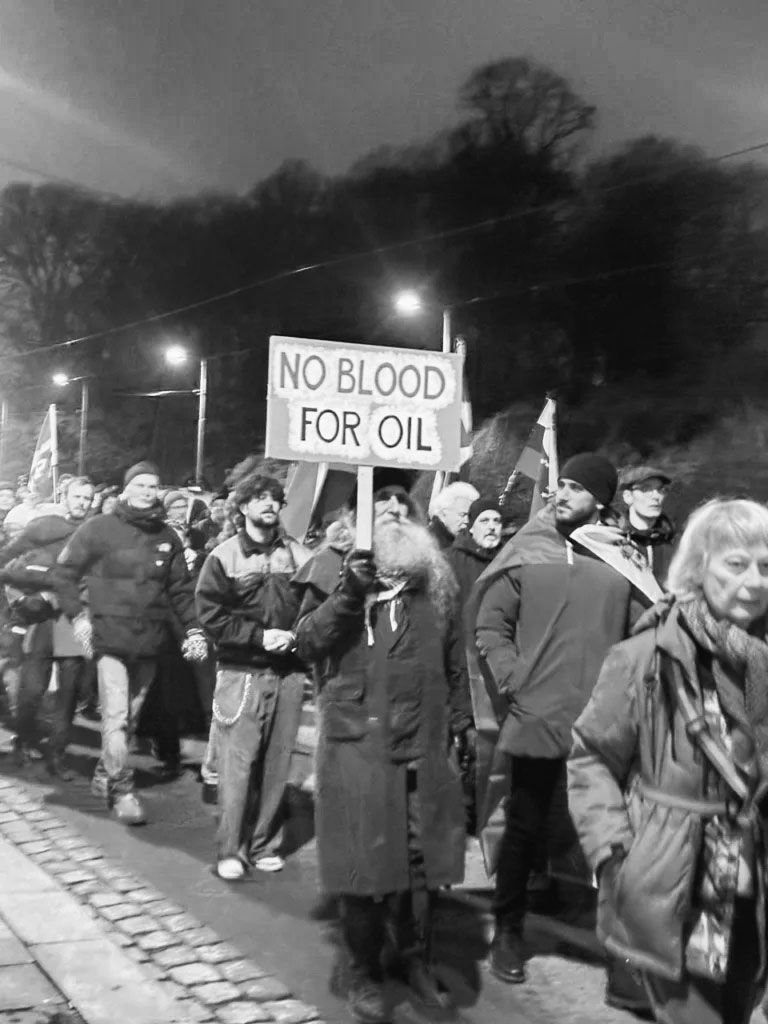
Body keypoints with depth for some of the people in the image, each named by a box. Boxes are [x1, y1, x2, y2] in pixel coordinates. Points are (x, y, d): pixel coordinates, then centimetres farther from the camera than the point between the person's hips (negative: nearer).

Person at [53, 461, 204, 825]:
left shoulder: (168, 537, 7)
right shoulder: (99, 529, -3)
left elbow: (181, 589, 11)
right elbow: (64, 572, 2)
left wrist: (193, 628, 3)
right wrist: (76, 614, -7)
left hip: (149, 643, 4)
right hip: (110, 638, -4)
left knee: (131, 717, 12)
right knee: (115, 718, -10)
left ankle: (104, 774, 31)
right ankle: (121, 791, 0)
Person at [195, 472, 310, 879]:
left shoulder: (298, 554, 7)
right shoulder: (224, 556, 1)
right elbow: (211, 615, -4)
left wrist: (298, 636, -8)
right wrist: (259, 636, -12)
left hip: (289, 670, 3)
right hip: (242, 672, -2)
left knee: (277, 761, 7)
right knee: (238, 761, -4)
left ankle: (264, 844, 20)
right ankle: (230, 849, 7)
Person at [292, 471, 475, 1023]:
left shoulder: (436, 573, 13)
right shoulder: (337, 564, 1)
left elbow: (454, 657, 19)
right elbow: (308, 642, -7)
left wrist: (462, 719, 17)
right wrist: (348, 593, -20)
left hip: (425, 741, 4)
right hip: (358, 739, -3)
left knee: (422, 855, 10)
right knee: (365, 857, 4)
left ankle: (418, 959, 29)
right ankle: (361, 970, 23)